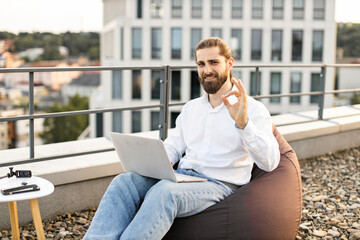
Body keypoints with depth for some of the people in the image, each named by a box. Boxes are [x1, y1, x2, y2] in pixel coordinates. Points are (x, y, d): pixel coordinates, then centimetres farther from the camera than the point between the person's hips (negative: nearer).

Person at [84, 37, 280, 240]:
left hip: (219, 185, -6)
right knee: (124, 182, -22)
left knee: (163, 192, -36)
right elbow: (172, 147, 22)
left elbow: (270, 162, -12)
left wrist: (243, 123, -27)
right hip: (181, 177, 6)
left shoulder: (253, 109, 2)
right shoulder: (190, 108, 23)